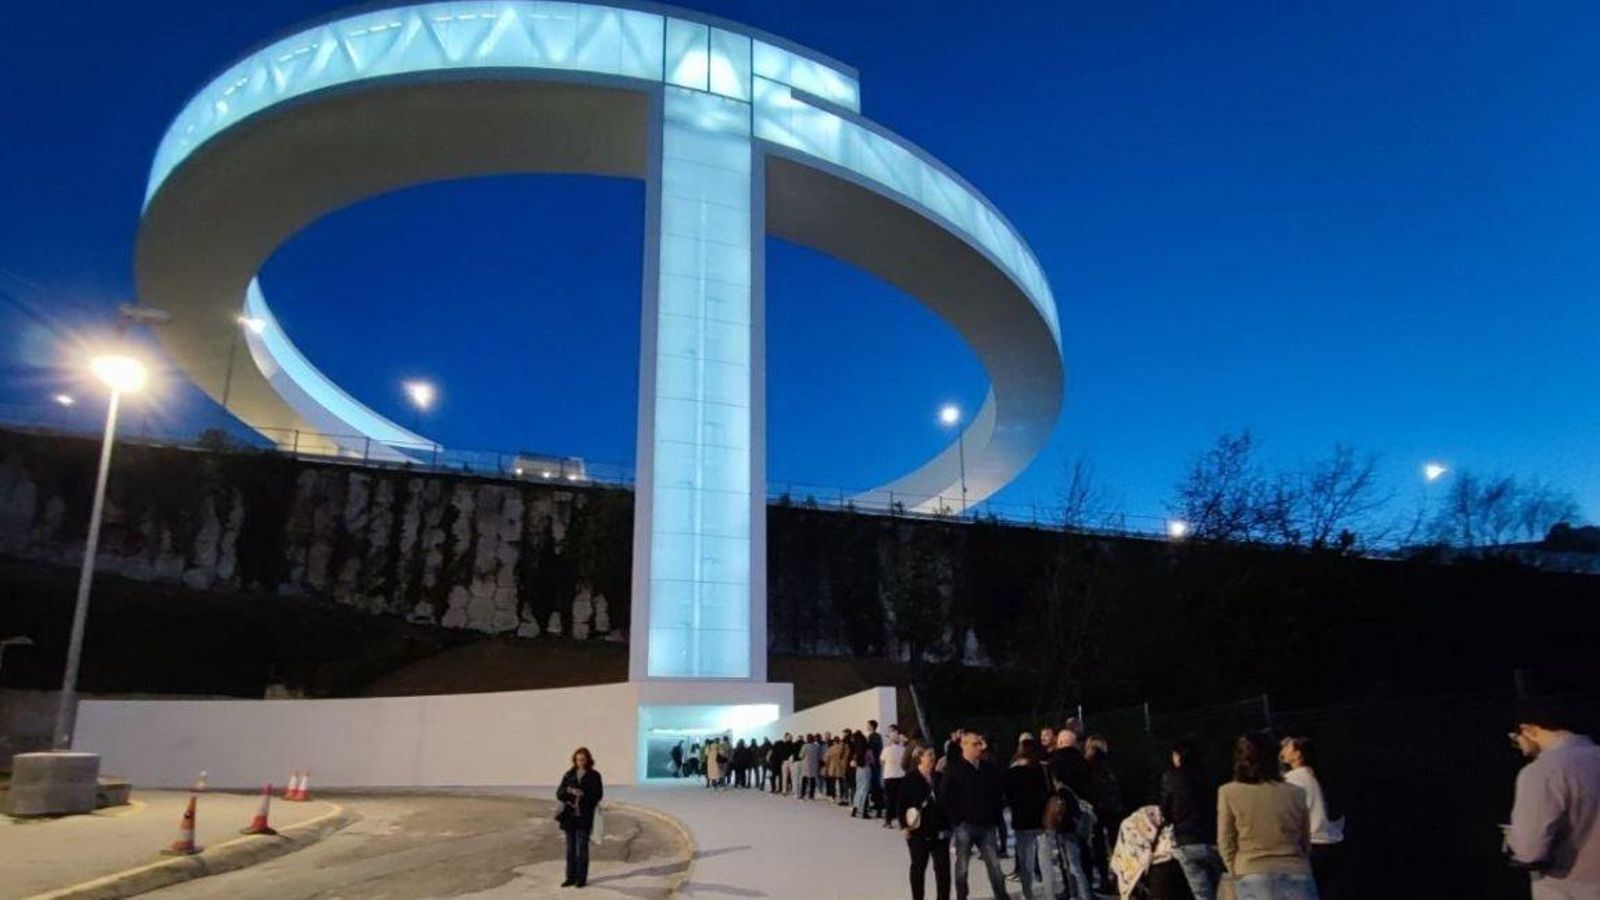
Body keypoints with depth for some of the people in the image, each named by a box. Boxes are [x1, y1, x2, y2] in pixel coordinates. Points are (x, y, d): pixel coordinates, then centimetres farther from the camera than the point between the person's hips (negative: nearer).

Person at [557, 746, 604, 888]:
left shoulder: (594, 776, -1)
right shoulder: (569, 775, 8)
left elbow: (598, 794, -7)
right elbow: (559, 793, 4)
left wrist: (583, 794, -22)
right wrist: (568, 791, -18)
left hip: (584, 817, -3)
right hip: (569, 816, 4)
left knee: (581, 848, -2)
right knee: (570, 848, 9)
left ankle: (581, 878, 7)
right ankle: (571, 877, 18)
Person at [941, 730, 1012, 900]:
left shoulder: (989, 767, 7)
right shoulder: (953, 769, -8)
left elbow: (1000, 790, 15)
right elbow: (946, 798, -10)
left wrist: (996, 814, 7)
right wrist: (956, 820, -11)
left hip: (986, 824, 4)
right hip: (964, 825, -4)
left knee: (994, 864, 4)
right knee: (962, 865, 6)